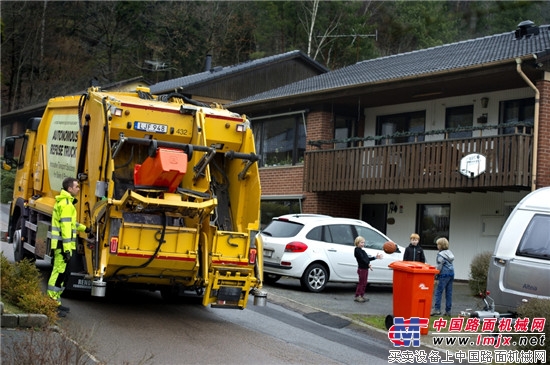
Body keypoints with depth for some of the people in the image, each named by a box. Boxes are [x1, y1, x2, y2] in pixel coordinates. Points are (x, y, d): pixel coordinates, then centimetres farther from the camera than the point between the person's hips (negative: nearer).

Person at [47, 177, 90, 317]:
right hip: (63, 245, -11)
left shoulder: (64, 201, 17)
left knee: (60, 273, 16)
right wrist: (67, 249, -24)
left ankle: (55, 302, 23)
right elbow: (65, 227, -21)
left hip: (60, 244, 11)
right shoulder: (66, 204, -15)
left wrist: (84, 228, 33)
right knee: (59, 273, -8)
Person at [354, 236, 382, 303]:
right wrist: (368, 264, -28)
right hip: (361, 269, -9)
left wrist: (375, 257, 16)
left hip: (365, 268, 9)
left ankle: (362, 295, 19)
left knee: (364, 283, 13)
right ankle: (357, 296, -3)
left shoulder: (362, 250, 19)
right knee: (361, 283, -6)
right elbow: (362, 259, -21)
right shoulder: (357, 250, -11)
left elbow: (367, 259, 19)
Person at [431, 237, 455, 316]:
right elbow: (450, 263, 13)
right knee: (449, 293, 8)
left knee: (438, 292, -5)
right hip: (451, 273, 8)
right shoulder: (449, 252, 13)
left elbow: (440, 266, -13)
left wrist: (437, 277, -5)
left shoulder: (441, 254, -10)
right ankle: (448, 311, 10)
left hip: (444, 274, -8)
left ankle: (437, 309, -10)